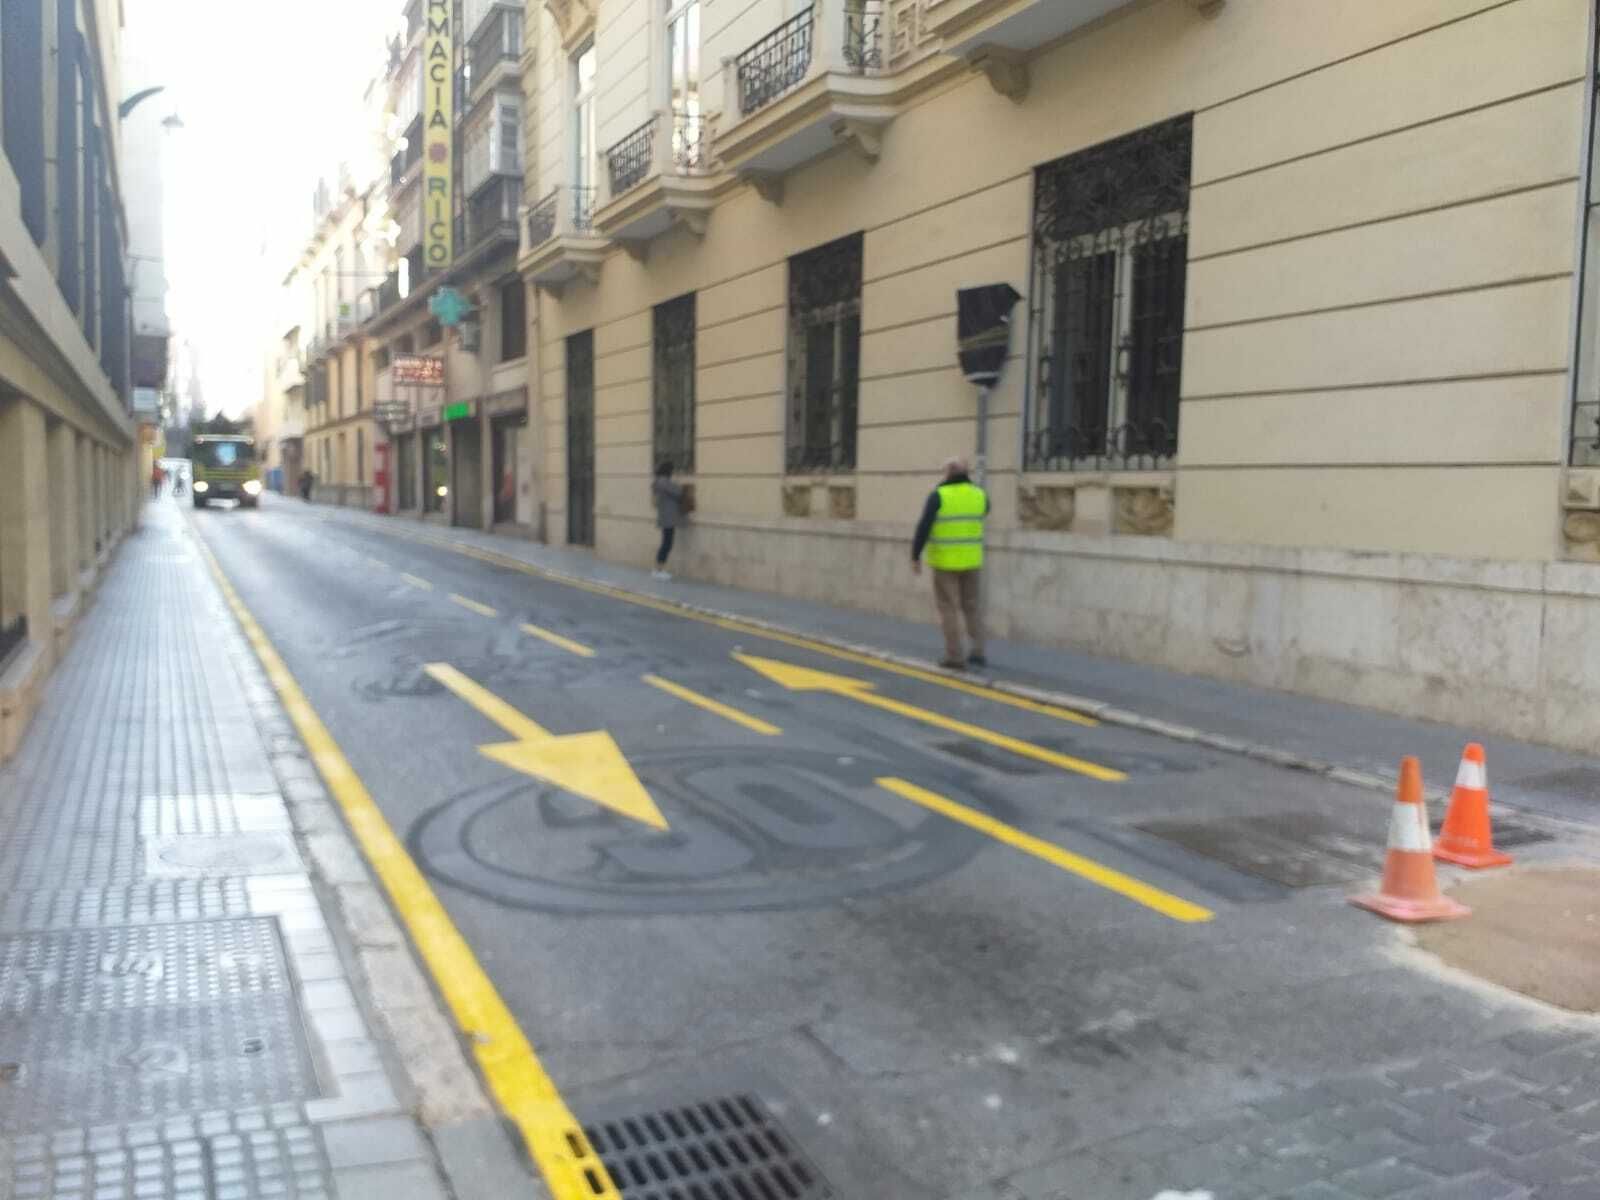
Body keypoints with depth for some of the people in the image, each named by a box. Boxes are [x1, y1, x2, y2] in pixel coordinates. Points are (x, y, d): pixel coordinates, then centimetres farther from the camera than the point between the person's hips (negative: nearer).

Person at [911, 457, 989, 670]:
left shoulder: (939, 496, -11)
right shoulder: (979, 494, 2)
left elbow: (923, 528, -16)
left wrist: (915, 556, -8)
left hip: (945, 560, -4)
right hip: (971, 560, 4)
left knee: (949, 608, 2)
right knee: (971, 606, 16)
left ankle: (955, 657, 0)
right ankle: (977, 652, 10)